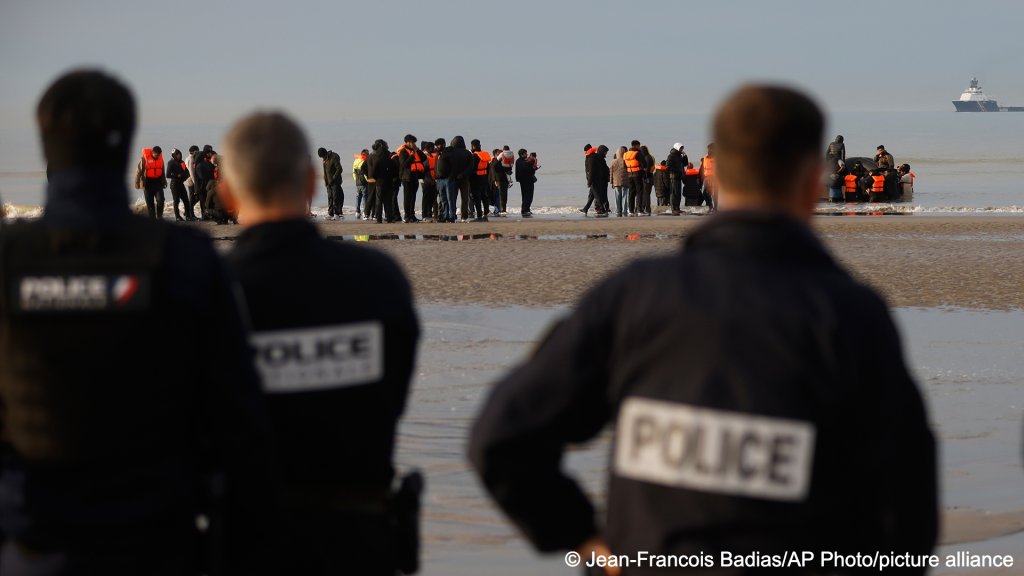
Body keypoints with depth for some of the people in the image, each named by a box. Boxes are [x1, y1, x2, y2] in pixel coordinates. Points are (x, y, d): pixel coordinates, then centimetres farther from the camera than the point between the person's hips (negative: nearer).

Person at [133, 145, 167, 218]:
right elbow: (138, 171, -6)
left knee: (160, 200, -10)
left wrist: (164, 182, 21)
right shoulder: (144, 158, -11)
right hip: (148, 183, -3)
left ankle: (159, 216, 6)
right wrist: (137, 184, -6)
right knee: (150, 203, 2)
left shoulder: (160, 158, 4)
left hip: (158, 182, 3)